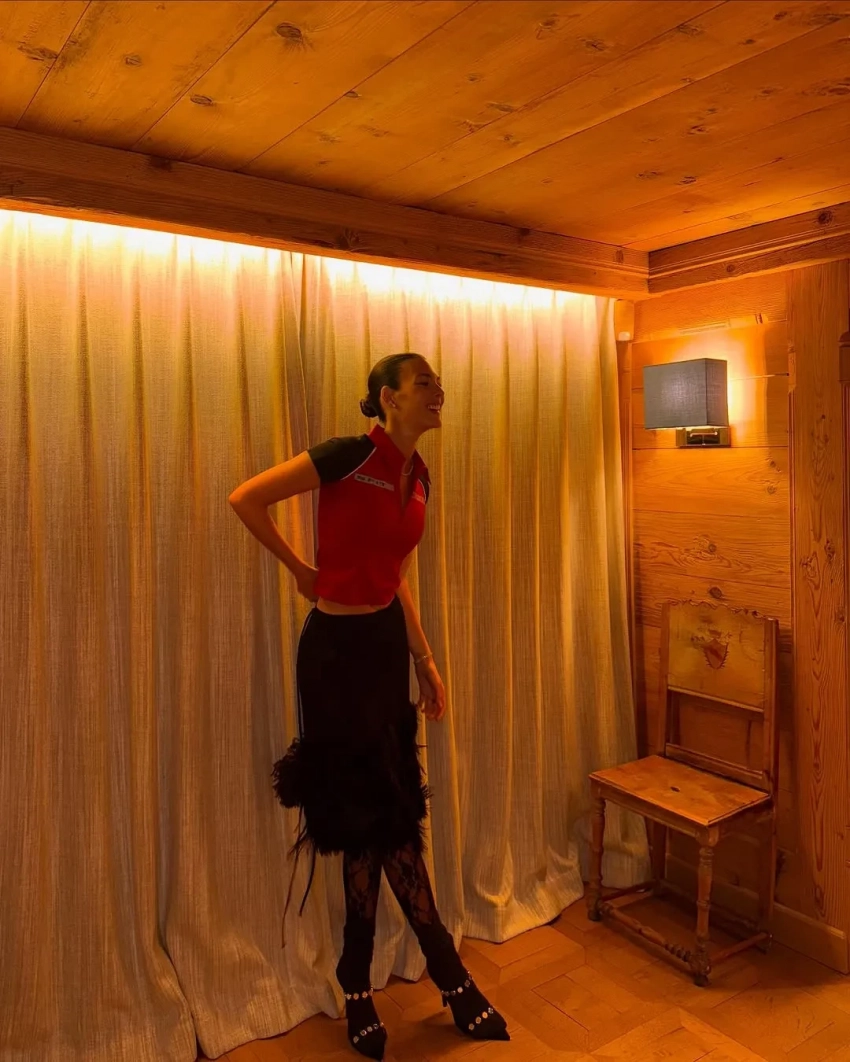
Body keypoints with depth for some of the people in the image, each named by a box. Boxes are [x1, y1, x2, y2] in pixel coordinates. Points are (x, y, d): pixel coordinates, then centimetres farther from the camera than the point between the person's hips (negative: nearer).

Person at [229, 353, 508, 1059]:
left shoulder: (418, 476, 7)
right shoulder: (350, 457, -17)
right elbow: (245, 499, -14)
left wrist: (425, 661, 15)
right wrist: (300, 569, -6)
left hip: (387, 643, 8)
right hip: (338, 647, -7)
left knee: (382, 813, 15)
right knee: (380, 813, 6)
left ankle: (359, 987, 34)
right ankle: (451, 977, 26)